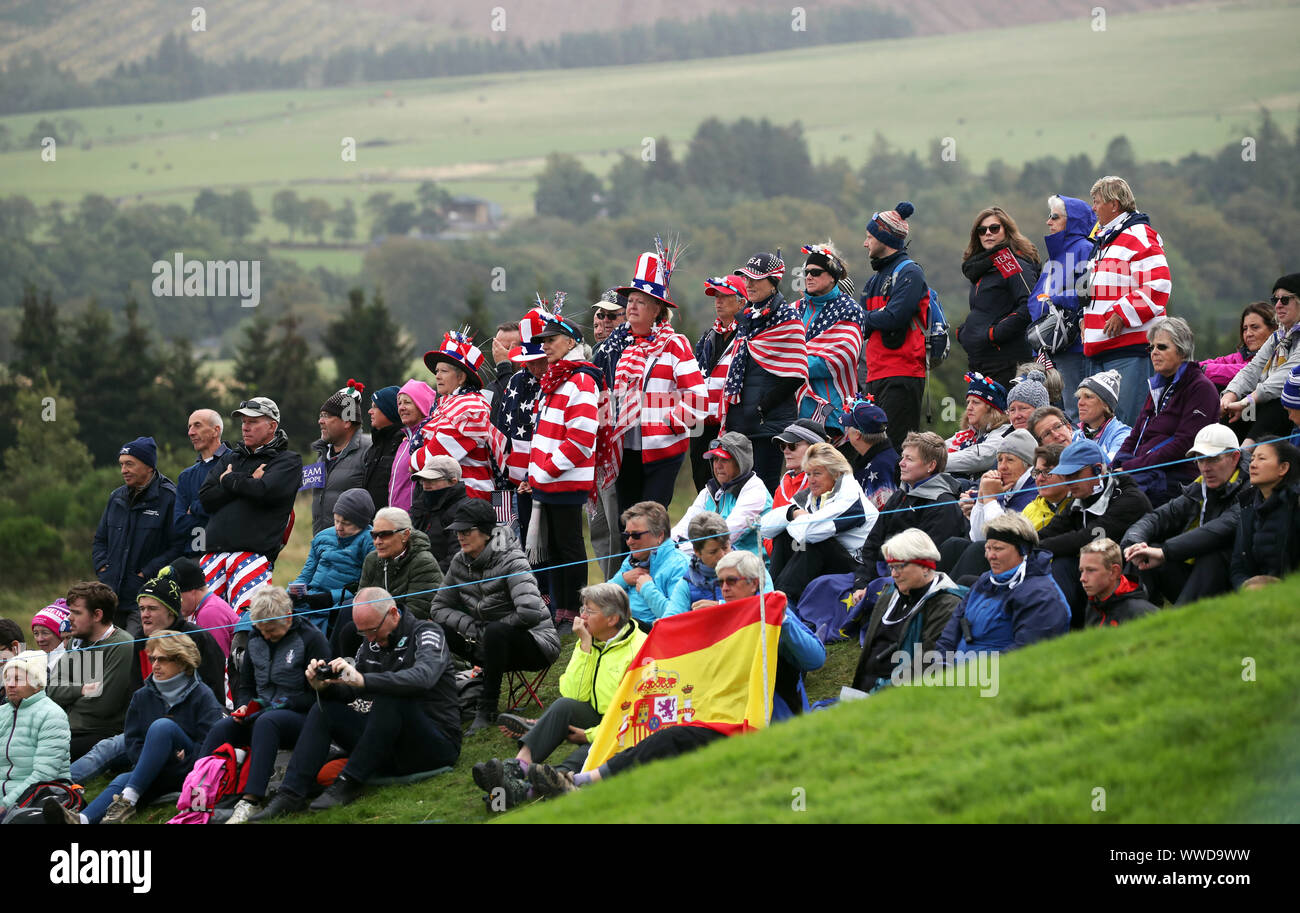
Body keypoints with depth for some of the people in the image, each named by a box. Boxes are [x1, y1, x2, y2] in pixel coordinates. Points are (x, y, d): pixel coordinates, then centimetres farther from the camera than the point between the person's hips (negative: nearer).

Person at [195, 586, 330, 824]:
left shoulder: (311, 638, -6)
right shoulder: (255, 639, 13)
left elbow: (318, 696, -9)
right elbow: (245, 684, 23)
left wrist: (283, 703, -18)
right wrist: (244, 706, 1)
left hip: (300, 717, -6)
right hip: (262, 712, 6)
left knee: (265, 723, -39)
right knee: (220, 730, -23)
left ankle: (252, 799, -49)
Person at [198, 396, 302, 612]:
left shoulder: (288, 461, 8)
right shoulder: (231, 459, 24)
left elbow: (267, 491, -12)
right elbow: (206, 498, 10)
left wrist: (229, 481, 3)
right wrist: (248, 482, 0)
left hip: (254, 552, -5)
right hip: (213, 553, 6)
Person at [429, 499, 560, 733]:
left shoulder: (511, 561, -19)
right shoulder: (460, 563, 1)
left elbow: (530, 613, -32)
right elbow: (438, 607, 8)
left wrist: (489, 629, -18)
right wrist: (473, 628, -10)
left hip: (536, 646, -7)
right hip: (489, 644, 7)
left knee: (495, 632, -39)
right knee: (440, 629, -13)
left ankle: (487, 709, -29)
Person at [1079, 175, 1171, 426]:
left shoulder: (1139, 236, -7)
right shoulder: (1102, 240, 23)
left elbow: (1158, 285, -18)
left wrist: (1123, 315, -19)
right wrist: (1087, 320, 20)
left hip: (1130, 347, -10)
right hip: (1098, 348, 10)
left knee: (1125, 422, -15)